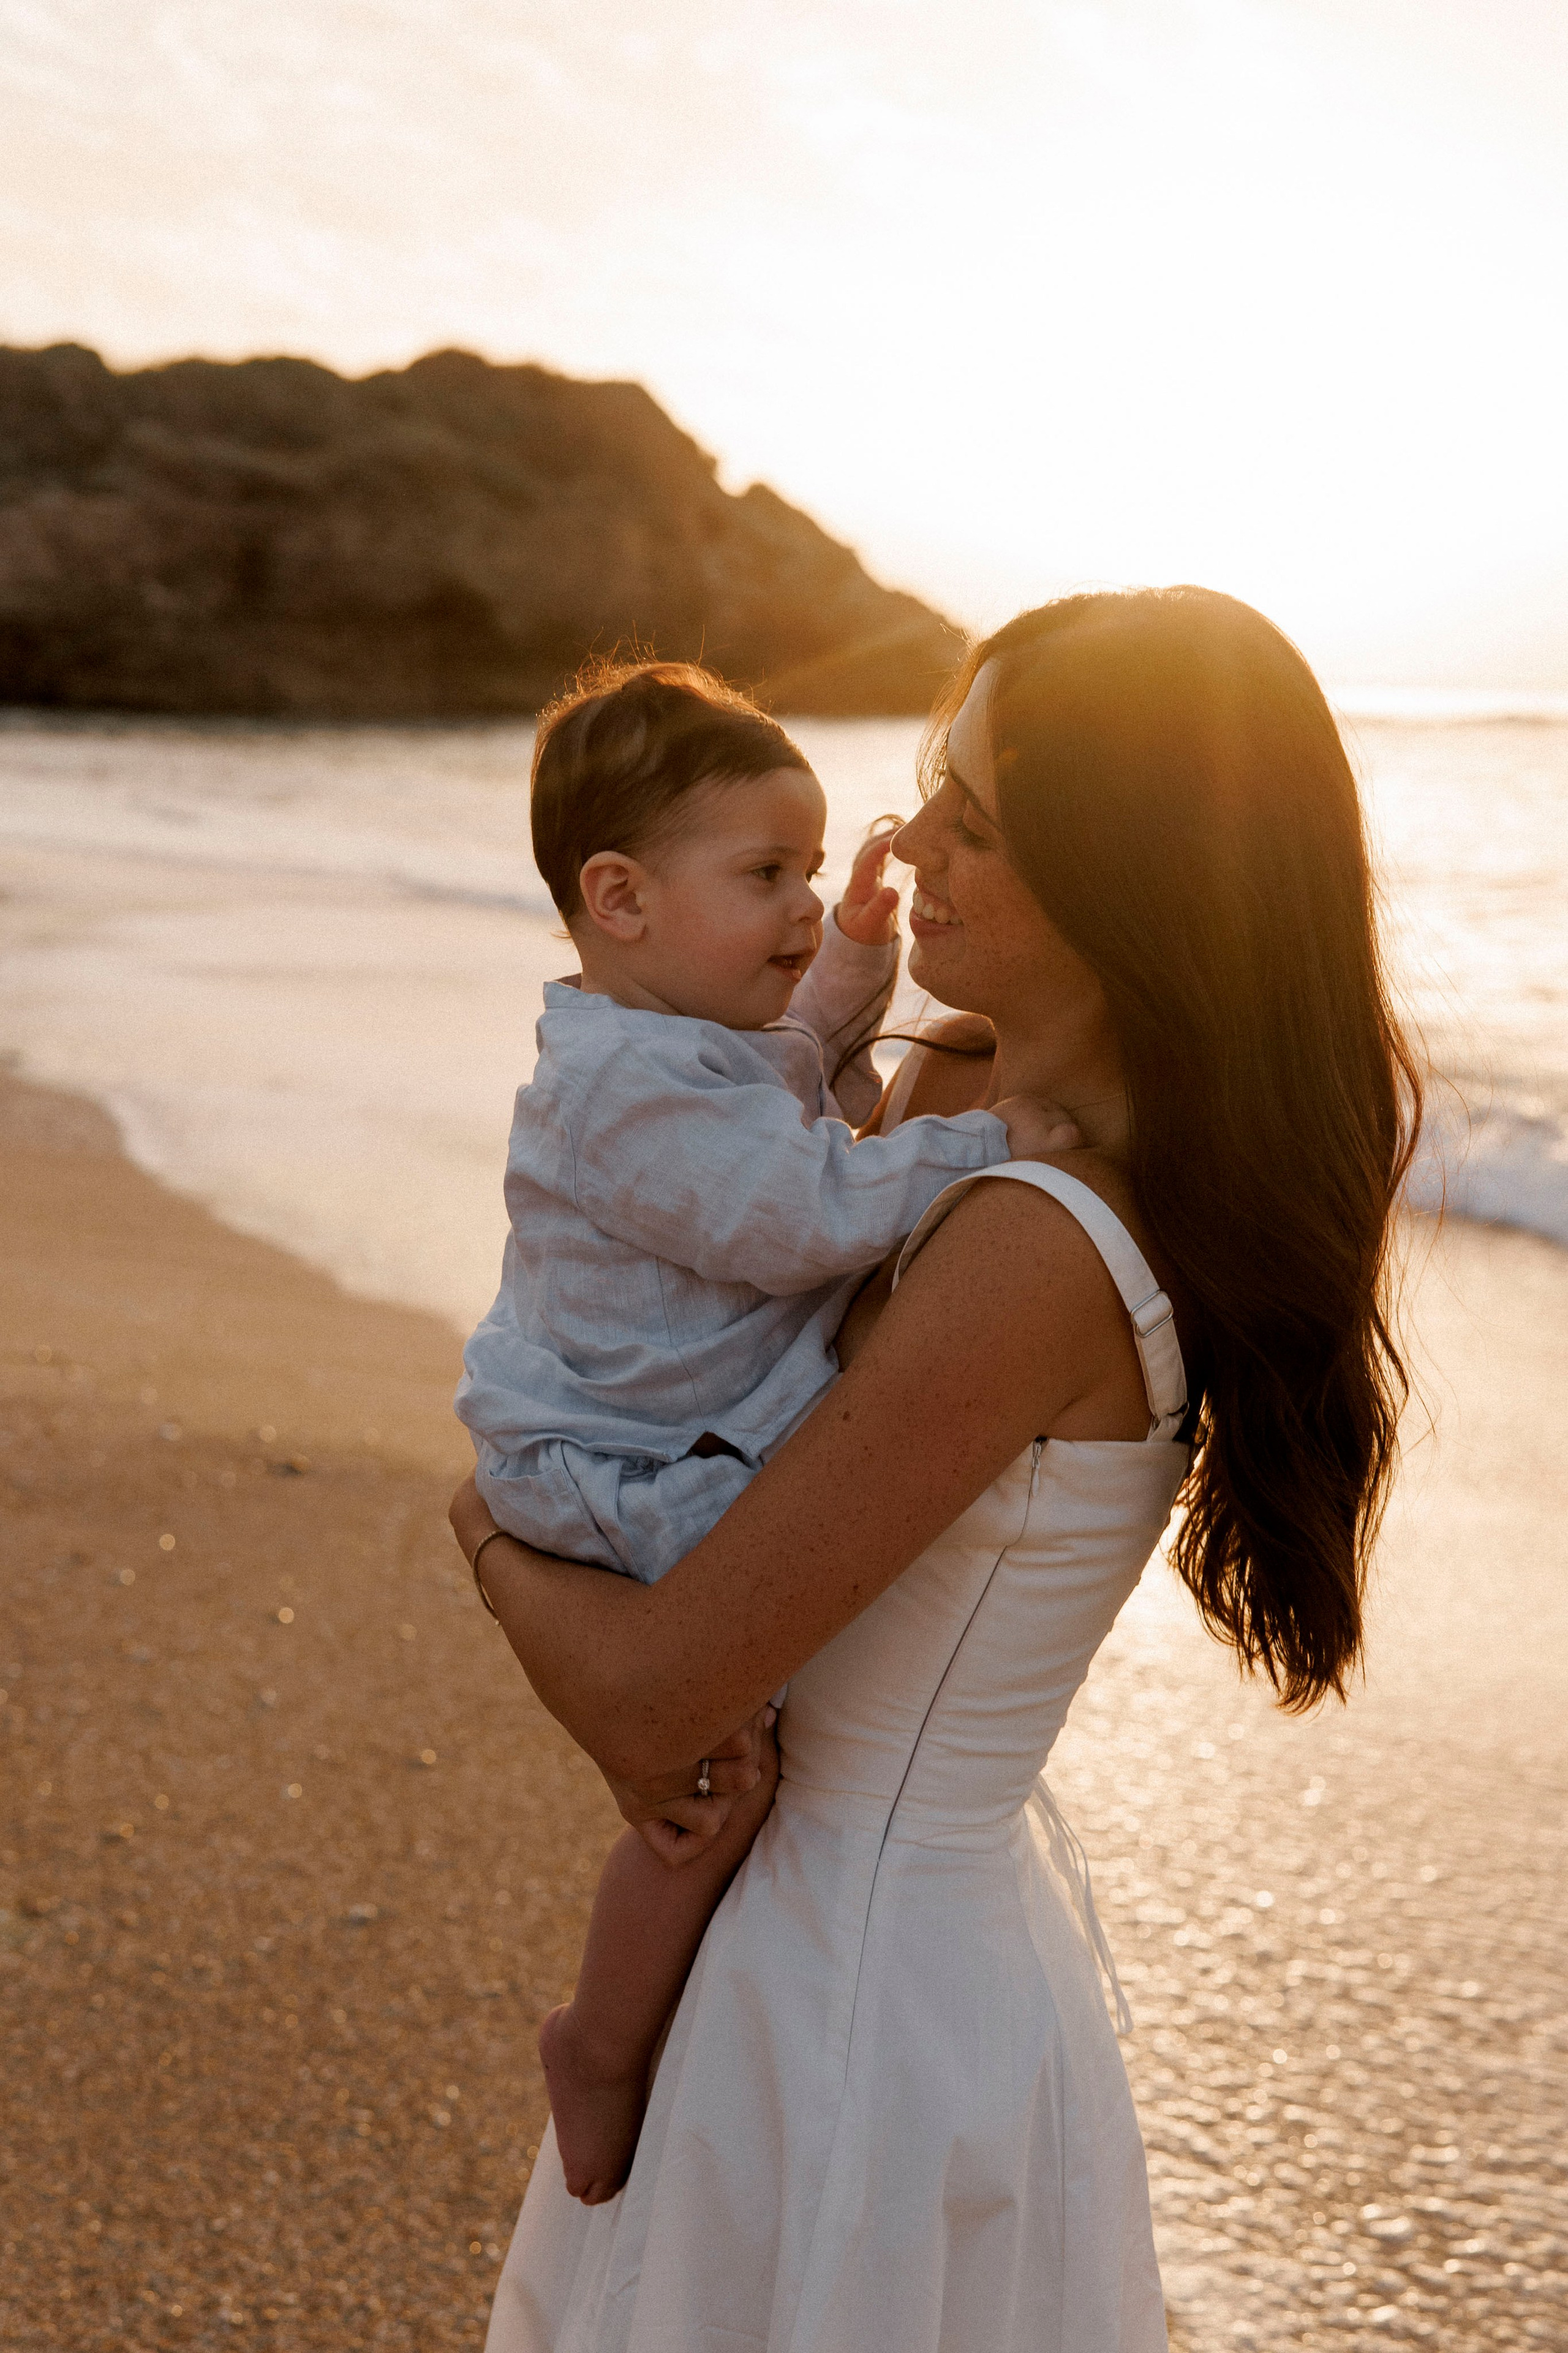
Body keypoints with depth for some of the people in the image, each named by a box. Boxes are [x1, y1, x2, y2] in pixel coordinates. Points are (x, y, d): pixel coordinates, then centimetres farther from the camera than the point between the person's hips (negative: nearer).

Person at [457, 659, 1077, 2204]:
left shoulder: (696, 1044, 9)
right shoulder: (631, 1084, -25)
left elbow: (778, 1107, 28)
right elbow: (804, 1216, -29)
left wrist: (843, 974, 13)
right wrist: (982, 1145, -22)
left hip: (705, 1474, 11)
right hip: (622, 1498, -11)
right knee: (714, 1777, -13)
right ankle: (602, 2047, 10)